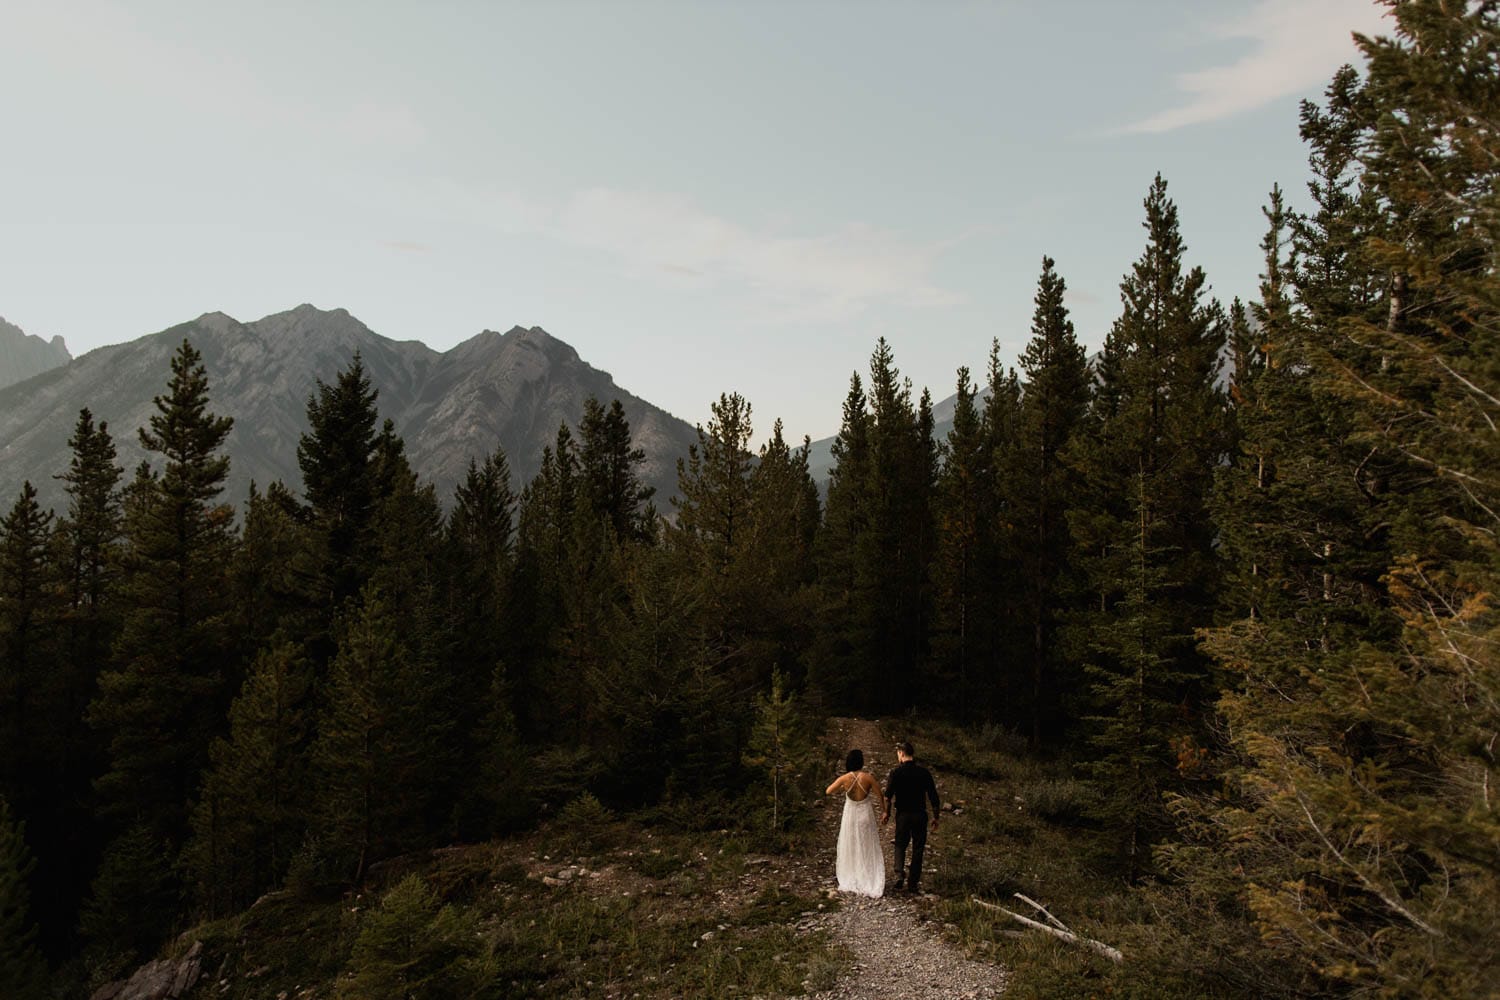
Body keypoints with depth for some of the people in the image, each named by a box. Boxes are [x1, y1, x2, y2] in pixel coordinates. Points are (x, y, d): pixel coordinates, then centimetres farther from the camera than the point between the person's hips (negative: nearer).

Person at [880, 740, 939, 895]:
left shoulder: (896, 772, -9)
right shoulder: (924, 772, -3)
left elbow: (888, 796, -10)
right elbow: (933, 797, -1)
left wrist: (886, 812, 5)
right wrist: (935, 817, 8)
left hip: (903, 814, -1)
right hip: (920, 815, 1)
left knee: (900, 845, 17)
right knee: (918, 849, 11)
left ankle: (899, 874, -3)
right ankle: (913, 885, 13)